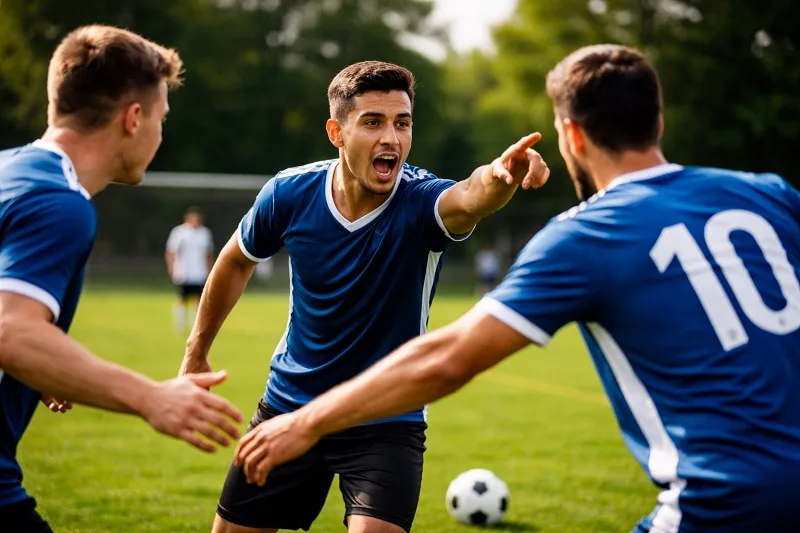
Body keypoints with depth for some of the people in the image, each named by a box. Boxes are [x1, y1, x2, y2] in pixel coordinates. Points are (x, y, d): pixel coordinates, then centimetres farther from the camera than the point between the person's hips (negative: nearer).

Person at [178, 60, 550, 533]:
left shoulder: (420, 201, -22)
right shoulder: (290, 193, -13)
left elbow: (469, 197, -48)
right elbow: (238, 261, 8)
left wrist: (498, 177, -71)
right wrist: (197, 352, 17)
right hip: (289, 402, 3)